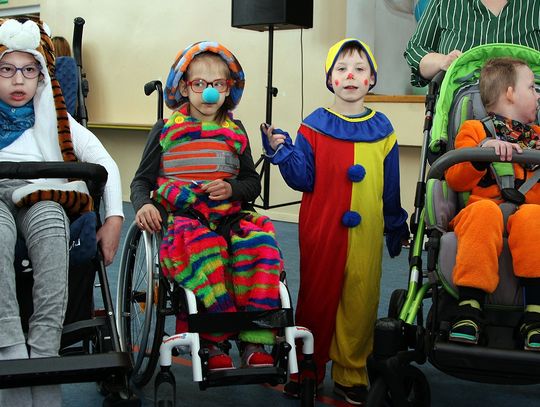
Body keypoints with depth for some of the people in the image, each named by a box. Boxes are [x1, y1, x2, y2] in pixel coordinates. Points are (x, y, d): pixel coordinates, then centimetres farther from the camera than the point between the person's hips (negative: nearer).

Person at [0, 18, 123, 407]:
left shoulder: (55, 120, 20)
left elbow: (105, 163, 11)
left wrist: (114, 218, -3)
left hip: (41, 197, 0)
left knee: (50, 222, -37)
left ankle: (43, 356, -42)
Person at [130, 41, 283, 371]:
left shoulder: (235, 133, 19)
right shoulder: (166, 130, 12)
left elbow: (253, 183, 21)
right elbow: (142, 180, 12)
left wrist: (232, 188, -3)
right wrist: (143, 205, -11)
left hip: (229, 215, 3)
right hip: (181, 216, -2)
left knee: (260, 242, -31)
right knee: (202, 246, -38)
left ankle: (255, 342, -28)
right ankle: (216, 341, -29)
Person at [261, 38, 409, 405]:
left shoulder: (382, 130, 6)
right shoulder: (314, 127, -1)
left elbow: (390, 188, 12)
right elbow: (303, 180, -4)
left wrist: (397, 227, 17)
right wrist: (282, 152, -18)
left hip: (366, 235, 2)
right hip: (321, 233, -2)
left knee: (360, 302, 6)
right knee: (316, 299, 6)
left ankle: (351, 374, 22)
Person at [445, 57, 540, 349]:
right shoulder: (475, 130, 17)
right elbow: (456, 181, 3)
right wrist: (483, 152, -13)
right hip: (482, 211, -2)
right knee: (485, 210, -38)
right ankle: (470, 308, -37)